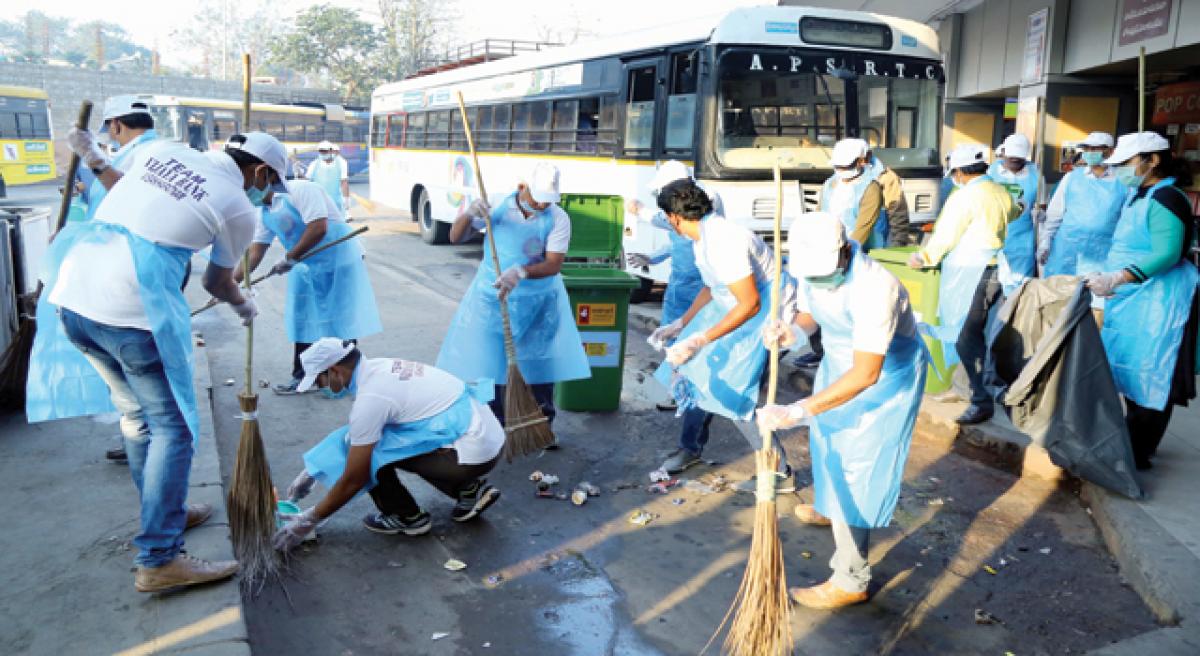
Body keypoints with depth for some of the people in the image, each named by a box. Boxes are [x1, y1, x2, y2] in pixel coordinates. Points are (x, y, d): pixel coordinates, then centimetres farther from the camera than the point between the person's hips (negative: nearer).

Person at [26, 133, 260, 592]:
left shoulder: (163, 150, 11)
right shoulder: (238, 208, -2)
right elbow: (218, 283, 13)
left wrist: (94, 161, 47)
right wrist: (245, 306, 33)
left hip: (70, 295, 8)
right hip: (132, 314, -7)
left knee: (136, 415, 21)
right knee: (172, 428, 4)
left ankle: (166, 513, 38)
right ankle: (158, 559, 4)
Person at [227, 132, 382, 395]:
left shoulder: (301, 190, -22)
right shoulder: (266, 212, 3)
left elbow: (318, 228, -32)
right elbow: (256, 250, 2)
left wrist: (290, 258, -25)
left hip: (340, 261, -8)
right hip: (308, 268, 8)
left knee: (340, 322, -1)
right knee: (303, 321, 12)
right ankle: (302, 376, 25)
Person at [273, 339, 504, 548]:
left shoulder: (369, 398, -17)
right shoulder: (378, 367, 9)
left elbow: (353, 480, -10)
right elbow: (350, 434, 24)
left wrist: (309, 520, 3)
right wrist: (312, 472, 28)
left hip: (473, 454, -9)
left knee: (366, 451, -7)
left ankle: (407, 517, 10)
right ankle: (470, 488, 17)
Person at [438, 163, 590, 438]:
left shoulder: (558, 219, -12)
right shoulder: (497, 206, -9)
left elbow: (554, 264, -19)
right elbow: (456, 237, -6)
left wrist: (521, 272, -36)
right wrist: (469, 214, -27)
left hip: (538, 301, 0)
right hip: (492, 297, 0)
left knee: (541, 364, 6)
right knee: (488, 364, 3)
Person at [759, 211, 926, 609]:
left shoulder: (874, 288, -40)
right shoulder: (813, 267, -17)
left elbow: (866, 374, -43)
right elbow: (808, 314, 2)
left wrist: (796, 411, -48)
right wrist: (789, 329, -24)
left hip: (886, 377, -8)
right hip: (839, 364, 8)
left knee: (857, 470, -7)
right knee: (827, 438, 26)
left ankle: (851, 581, 5)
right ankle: (828, 509, 56)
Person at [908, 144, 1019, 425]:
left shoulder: (965, 195, -14)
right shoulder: (1001, 193, 11)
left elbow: (945, 235, -12)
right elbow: (1014, 213, 34)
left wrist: (923, 258, 2)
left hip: (968, 275, -9)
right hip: (992, 272, 9)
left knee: (965, 338, -8)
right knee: (976, 333, 19)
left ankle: (981, 399, -9)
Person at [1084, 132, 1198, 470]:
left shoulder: (1165, 198, -16)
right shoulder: (1139, 194, 15)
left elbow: (1166, 255, -24)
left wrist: (1116, 279, -29)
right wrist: (1109, 279, 16)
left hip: (1156, 303, -10)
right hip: (1131, 300, 10)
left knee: (1149, 379, -2)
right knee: (1132, 375, 16)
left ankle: (1138, 455, 6)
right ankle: (1132, 441, 28)